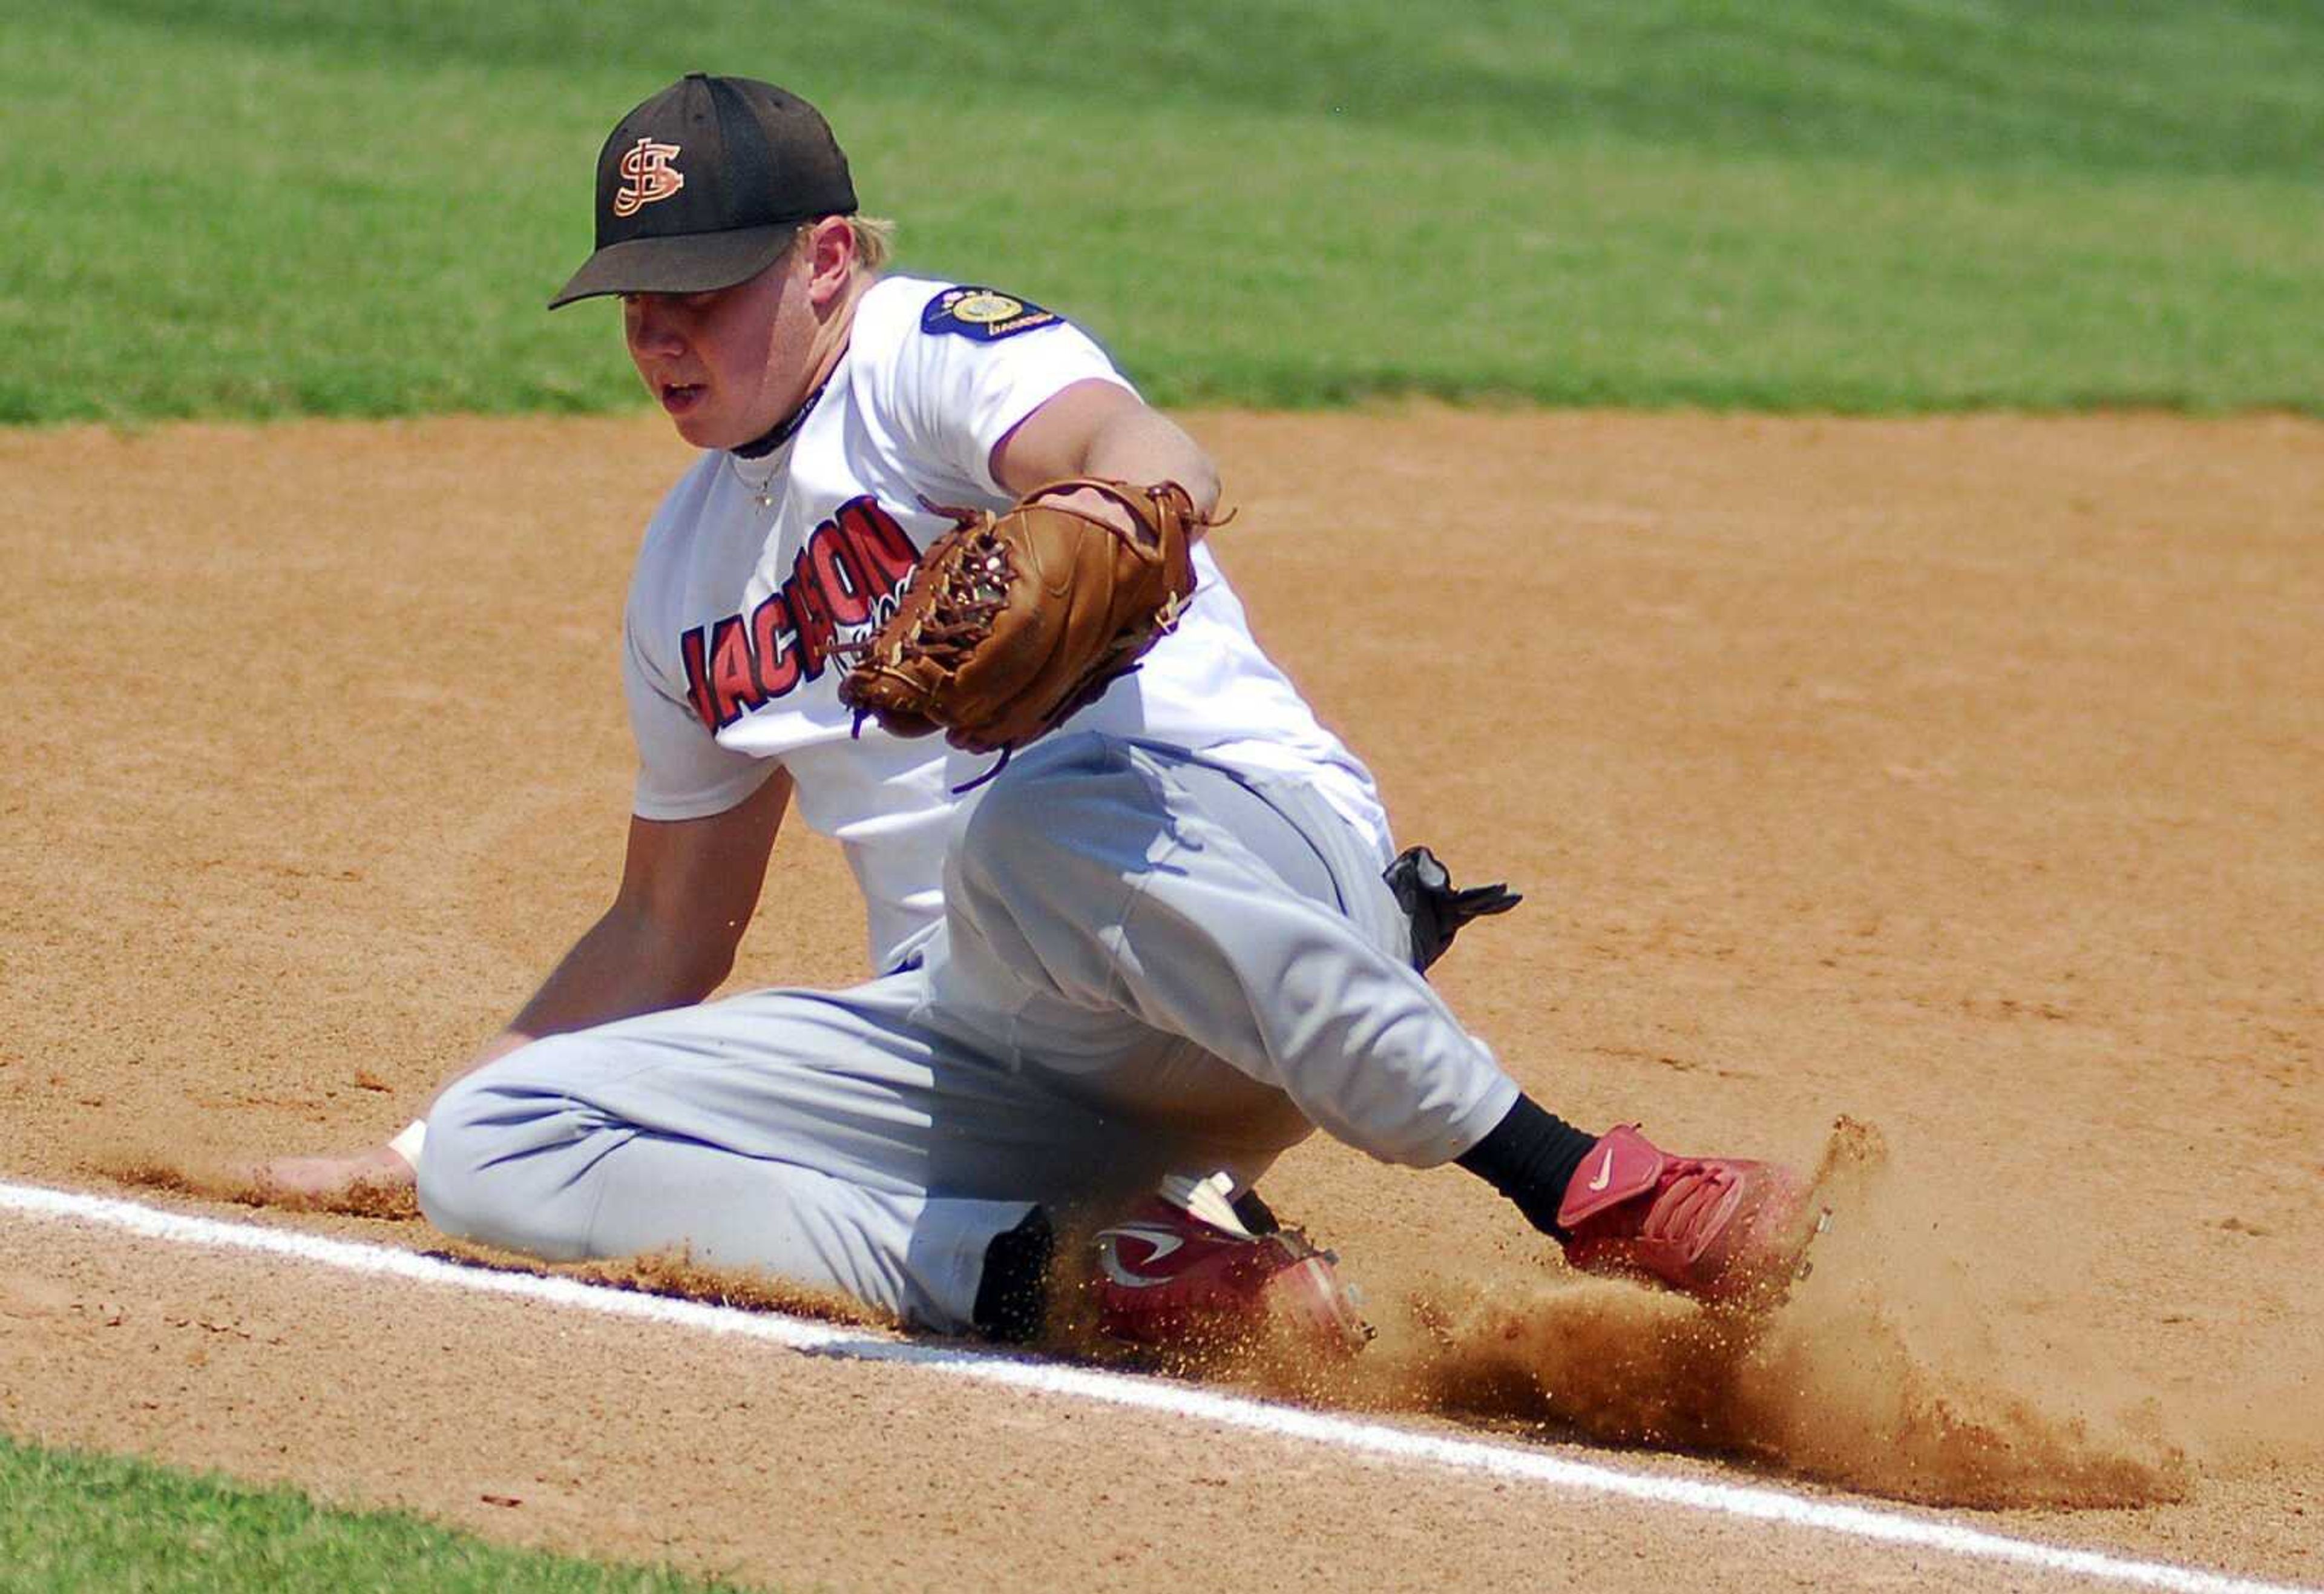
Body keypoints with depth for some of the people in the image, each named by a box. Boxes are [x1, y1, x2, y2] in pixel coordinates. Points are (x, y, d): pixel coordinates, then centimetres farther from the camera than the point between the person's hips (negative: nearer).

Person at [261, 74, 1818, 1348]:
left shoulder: (929, 352, -1)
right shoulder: (687, 570, 21)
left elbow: (1156, 455, -26)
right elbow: (671, 929, 31)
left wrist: (1115, 511, -51)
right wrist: (402, 1153, 27)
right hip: (975, 1040, 7)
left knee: (1036, 821, -44)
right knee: (493, 1151, -9)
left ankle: (1593, 1192, -36)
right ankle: (1078, 1274, -20)